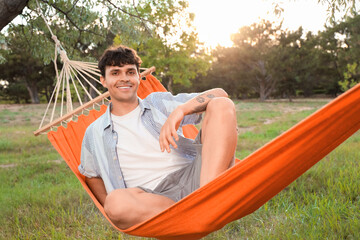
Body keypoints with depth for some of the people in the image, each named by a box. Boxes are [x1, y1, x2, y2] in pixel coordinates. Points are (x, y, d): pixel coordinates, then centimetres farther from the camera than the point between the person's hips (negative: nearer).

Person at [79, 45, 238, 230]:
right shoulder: (95, 133, 20)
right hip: (151, 197, -1)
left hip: (196, 177, 2)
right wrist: (113, 209, 8)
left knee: (222, 105, -15)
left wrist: (180, 110, -12)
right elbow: (91, 176, 28)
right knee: (116, 201, -37)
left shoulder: (159, 103, 16)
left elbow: (220, 95, 8)